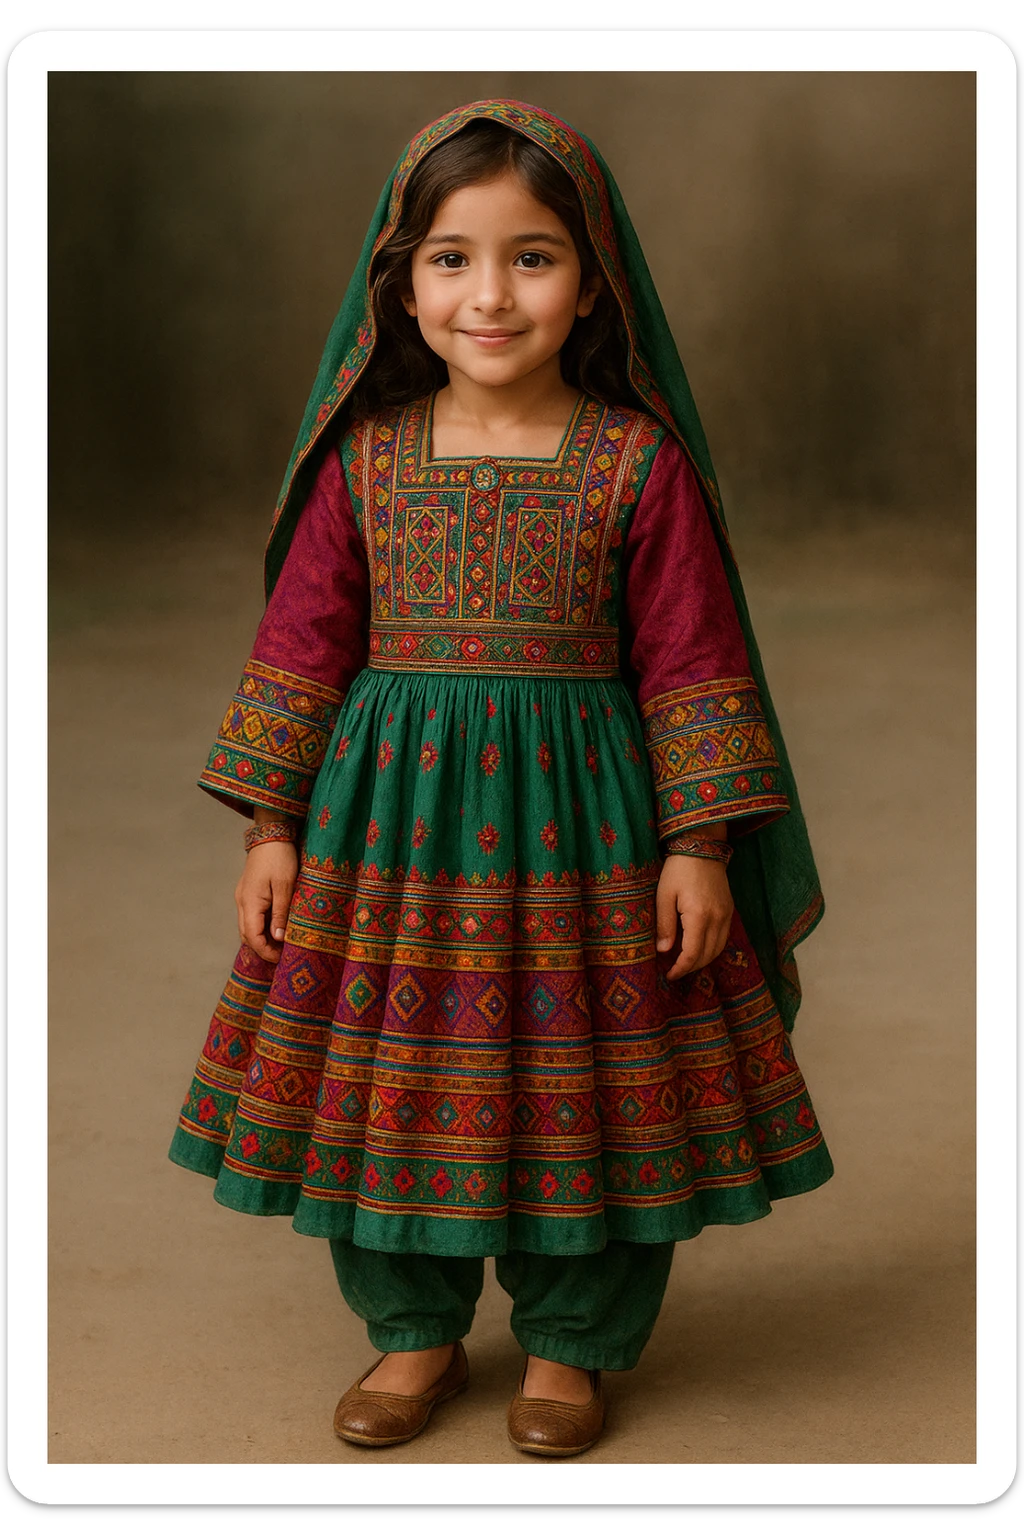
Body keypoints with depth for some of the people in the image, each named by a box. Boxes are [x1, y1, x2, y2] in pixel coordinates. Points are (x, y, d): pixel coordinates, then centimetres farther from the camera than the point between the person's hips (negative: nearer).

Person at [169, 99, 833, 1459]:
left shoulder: (640, 464, -7)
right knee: (383, 1078, 11)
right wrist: (271, 826, 1)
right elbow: (303, 639, 2)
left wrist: (699, 845, -6)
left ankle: (568, 1343, 31)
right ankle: (415, 1332, 33)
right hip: (386, 818, 2)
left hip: (577, 824, -2)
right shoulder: (363, 455, -2)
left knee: (576, 1086, 8)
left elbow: (690, 662, -3)